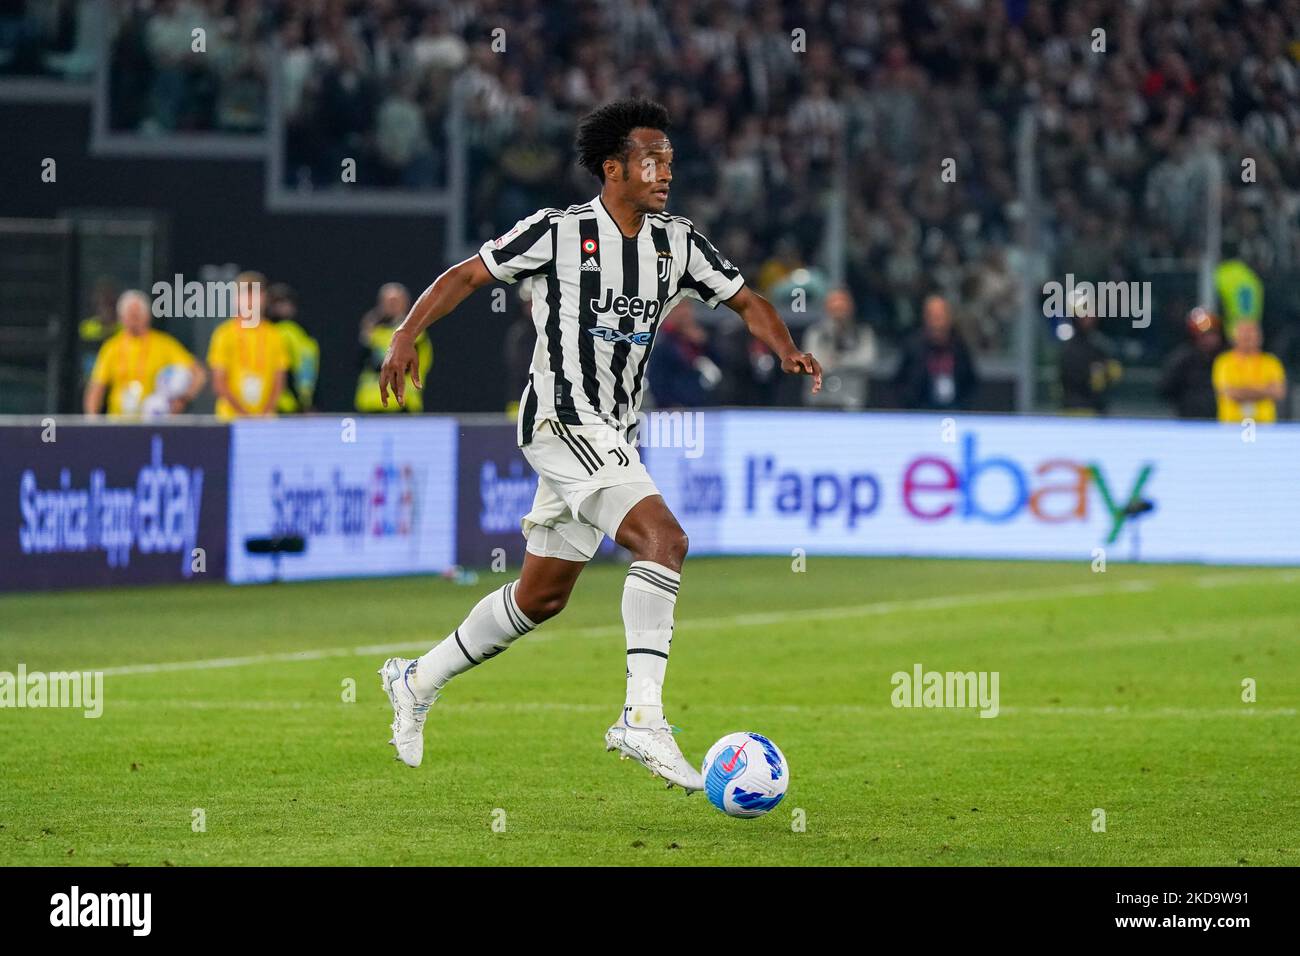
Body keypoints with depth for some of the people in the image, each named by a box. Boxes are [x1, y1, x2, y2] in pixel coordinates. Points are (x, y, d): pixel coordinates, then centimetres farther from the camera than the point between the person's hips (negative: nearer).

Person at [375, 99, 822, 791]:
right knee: (663, 538, -25)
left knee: (542, 596, 15)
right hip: (561, 420, -8)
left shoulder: (677, 245, 7)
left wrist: (786, 350, -5)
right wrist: (406, 335, -11)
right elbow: (467, 275, 0)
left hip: (613, 436, 8)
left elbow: (747, 302, 15)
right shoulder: (556, 233, -9)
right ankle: (642, 719, -29)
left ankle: (419, 681, 34)